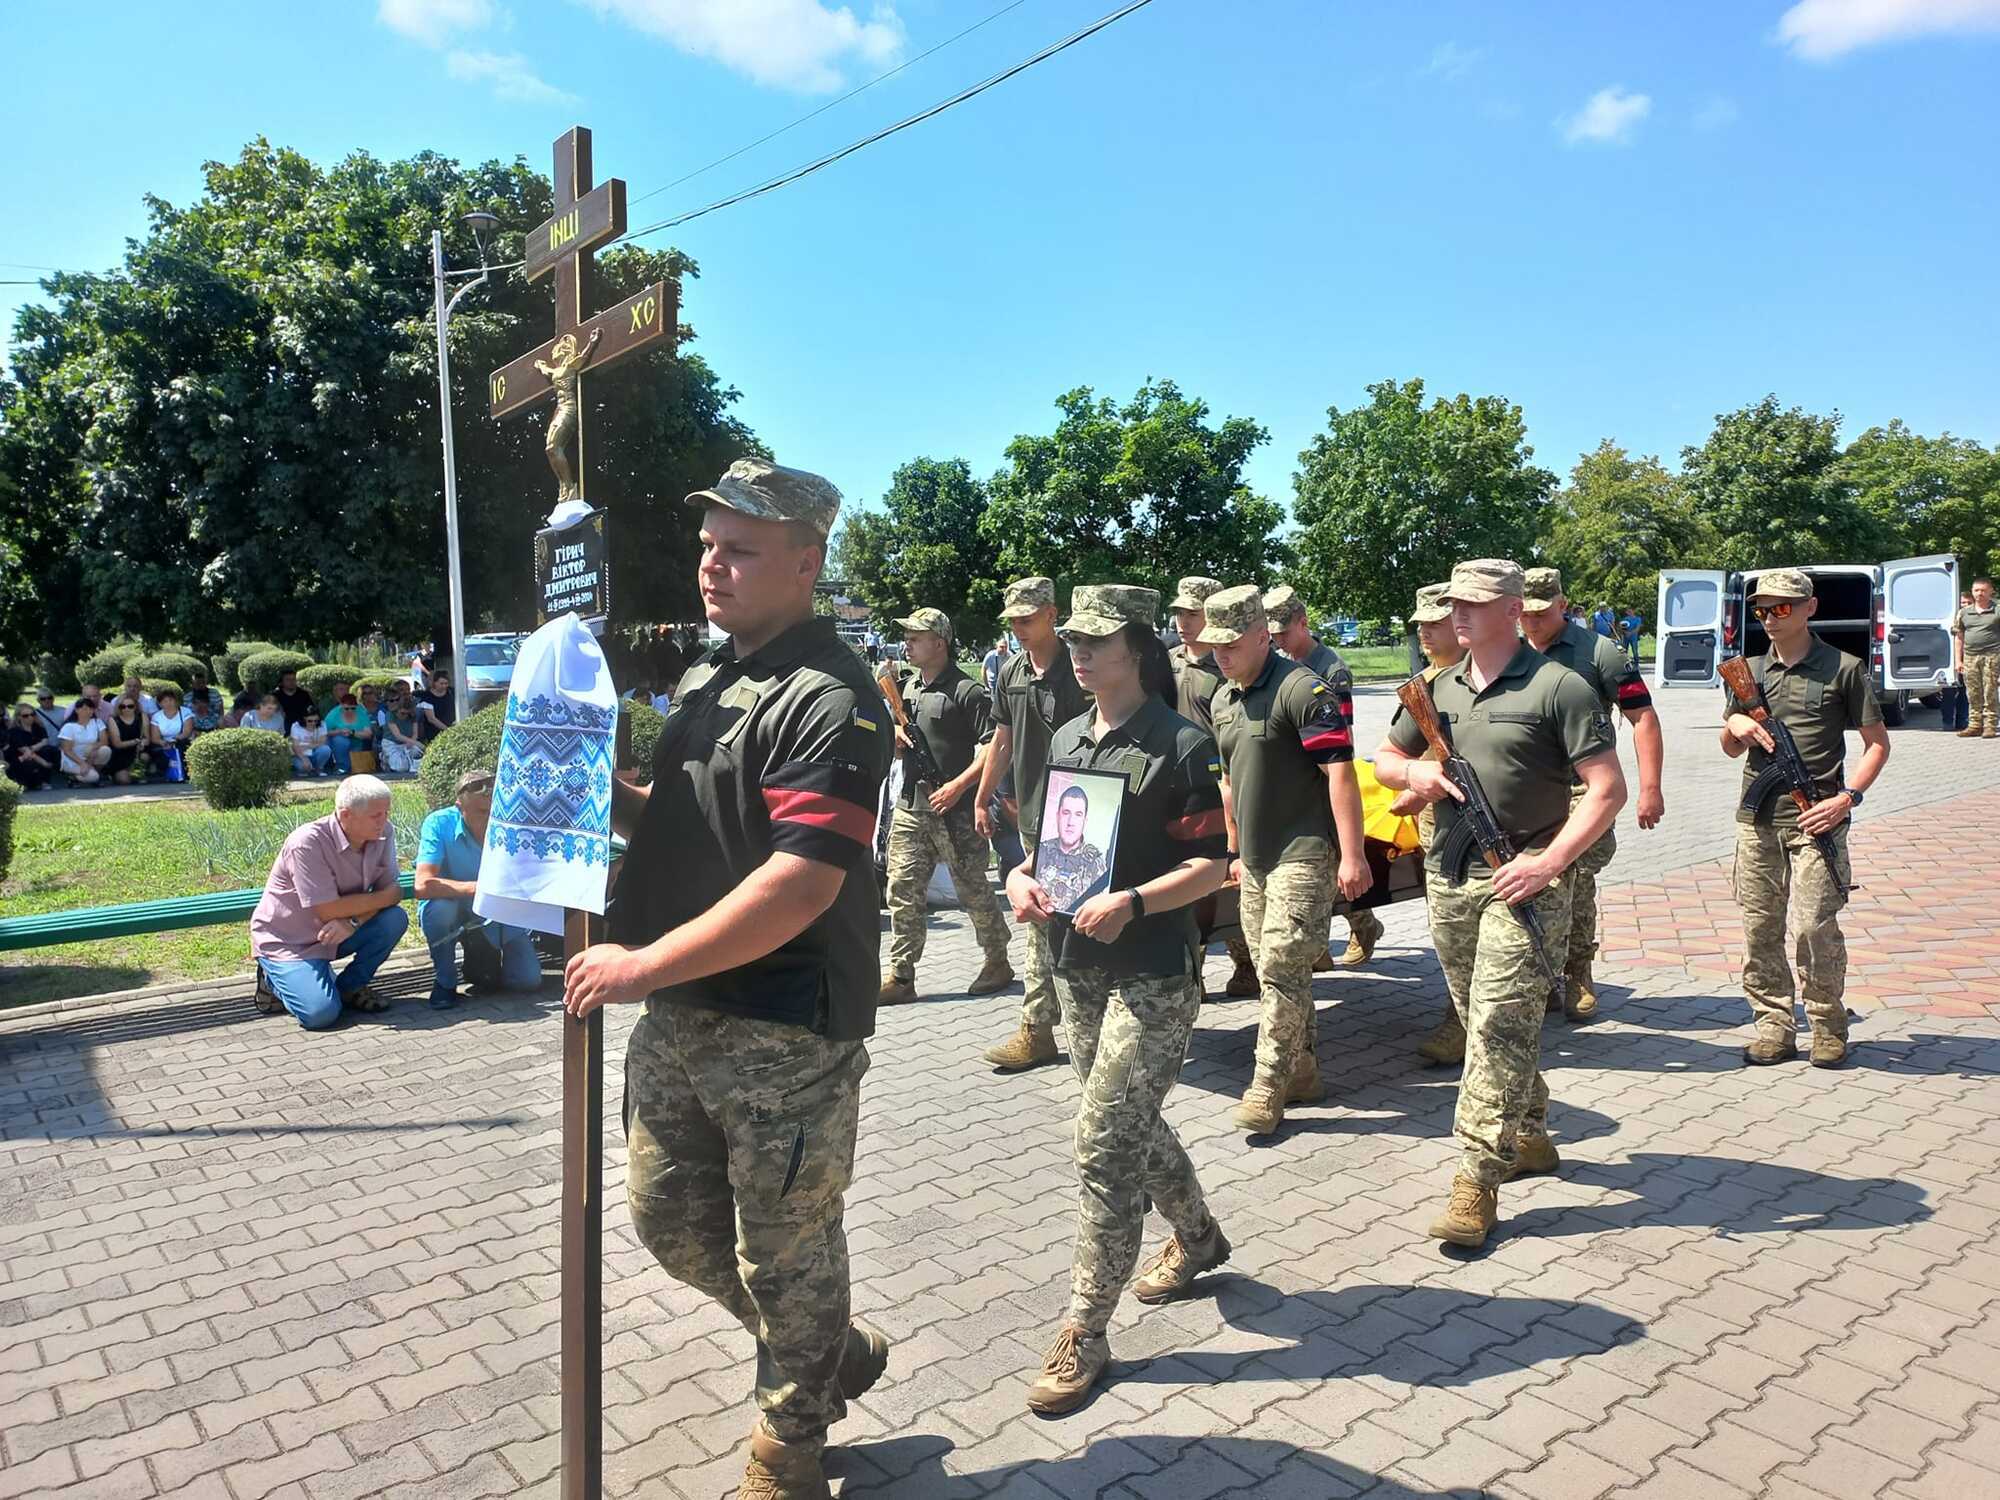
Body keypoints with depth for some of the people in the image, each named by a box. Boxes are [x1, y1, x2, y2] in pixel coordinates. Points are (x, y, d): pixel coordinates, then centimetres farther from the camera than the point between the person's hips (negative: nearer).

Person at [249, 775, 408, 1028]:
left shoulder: (383, 833, -10)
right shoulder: (308, 842, -27)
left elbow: (394, 890, -11)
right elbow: (329, 910, -28)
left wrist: (353, 922, -27)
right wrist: (383, 897, -19)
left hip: (335, 935, 6)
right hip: (287, 941, -5)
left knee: (395, 918, -21)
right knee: (321, 1013, -23)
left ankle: (349, 987, 3)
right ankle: (275, 980, 11)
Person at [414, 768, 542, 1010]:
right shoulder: (439, 824, -24)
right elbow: (423, 886, -35)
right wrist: (476, 888, -44)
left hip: (501, 916, 2)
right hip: (453, 913, -2)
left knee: (529, 979, -12)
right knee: (439, 906, -37)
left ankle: (477, 962, 22)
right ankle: (444, 981, -11)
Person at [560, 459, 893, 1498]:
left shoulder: (828, 701, -18)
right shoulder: (707, 679, 11)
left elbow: (802, 885, -26)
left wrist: (644, 964, -22)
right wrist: (602, 793, 3)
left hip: (784, 1036, -9)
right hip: (676, 1016, 9)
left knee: (783, 1253, 10)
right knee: (670, 1220, 20)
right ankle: (836, 1352, 43)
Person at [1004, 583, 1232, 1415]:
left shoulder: (1181, 746, -12)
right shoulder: (1066, 739, 9)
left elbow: (1211, 864, -13)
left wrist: (1131, 902, -27)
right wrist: (1025, 874, -3)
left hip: (1153, 974, -7)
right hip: (1077, 965, 8)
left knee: (1105, 1140, -7)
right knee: (1131, 1124, 20)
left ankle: (1085, 1329, 7)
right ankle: (1198, 1237, 45)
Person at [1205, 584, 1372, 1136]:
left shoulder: (1301, 690, -14)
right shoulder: (1223, 700, 12)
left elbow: (1340, 771, -18)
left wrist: (1352, 855, -22)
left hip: (1302, 856, -8)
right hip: (1255, 860, 8)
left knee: (1282, 971, -9)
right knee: (1275, 972, 13)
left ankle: (1268, 1088, 0)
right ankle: (1301, 1073, 26)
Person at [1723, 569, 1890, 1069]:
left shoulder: (1843, 669, 1)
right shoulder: (1750, 671, 12)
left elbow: (1877, 744, 3)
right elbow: (1731, 749, 19)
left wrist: (1848, 797, -10)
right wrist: (1736, 725, -4)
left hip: (1815, 820, -4)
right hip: (1756, 819, 4)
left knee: (1815, 925, -8)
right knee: (1759, 927, 4)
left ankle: (1828, 1023, 11)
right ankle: (1773, 1022, 16)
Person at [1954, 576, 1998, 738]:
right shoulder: (1964, 612, 12)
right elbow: (1958, 637, 15)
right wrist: (1958, 660, 10)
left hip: (1991, 656, -4)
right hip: (1970, 657, 4)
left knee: (1990, 693, -3)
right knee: (1973, 694, 8)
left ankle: (1990, 726, 2)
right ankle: (1975, 725, 15)